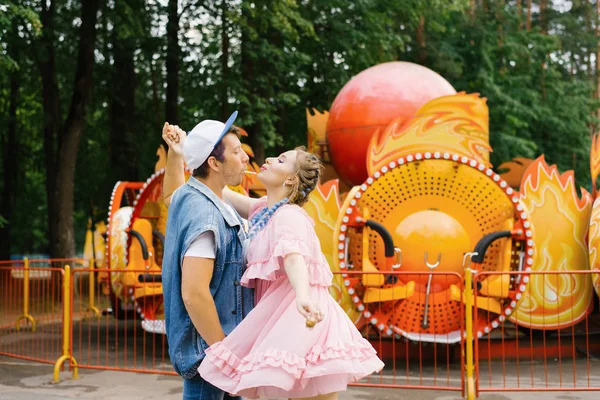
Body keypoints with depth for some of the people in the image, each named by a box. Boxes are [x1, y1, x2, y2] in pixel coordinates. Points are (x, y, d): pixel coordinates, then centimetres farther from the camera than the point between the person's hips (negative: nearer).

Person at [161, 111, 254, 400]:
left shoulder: (190, 196, 7)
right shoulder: (204, 215, -23)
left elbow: (170, 197, 33)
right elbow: (194, 294, -28)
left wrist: (175, 153, 25)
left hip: (218, 343, 10)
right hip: (207, 348, -10)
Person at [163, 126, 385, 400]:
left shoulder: (288, 215, -13)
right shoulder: (263, 209, 13)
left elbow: (294, 257, -32)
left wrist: (303, 297, -52)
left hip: (301, 319, -9)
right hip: (283, 318, 9)